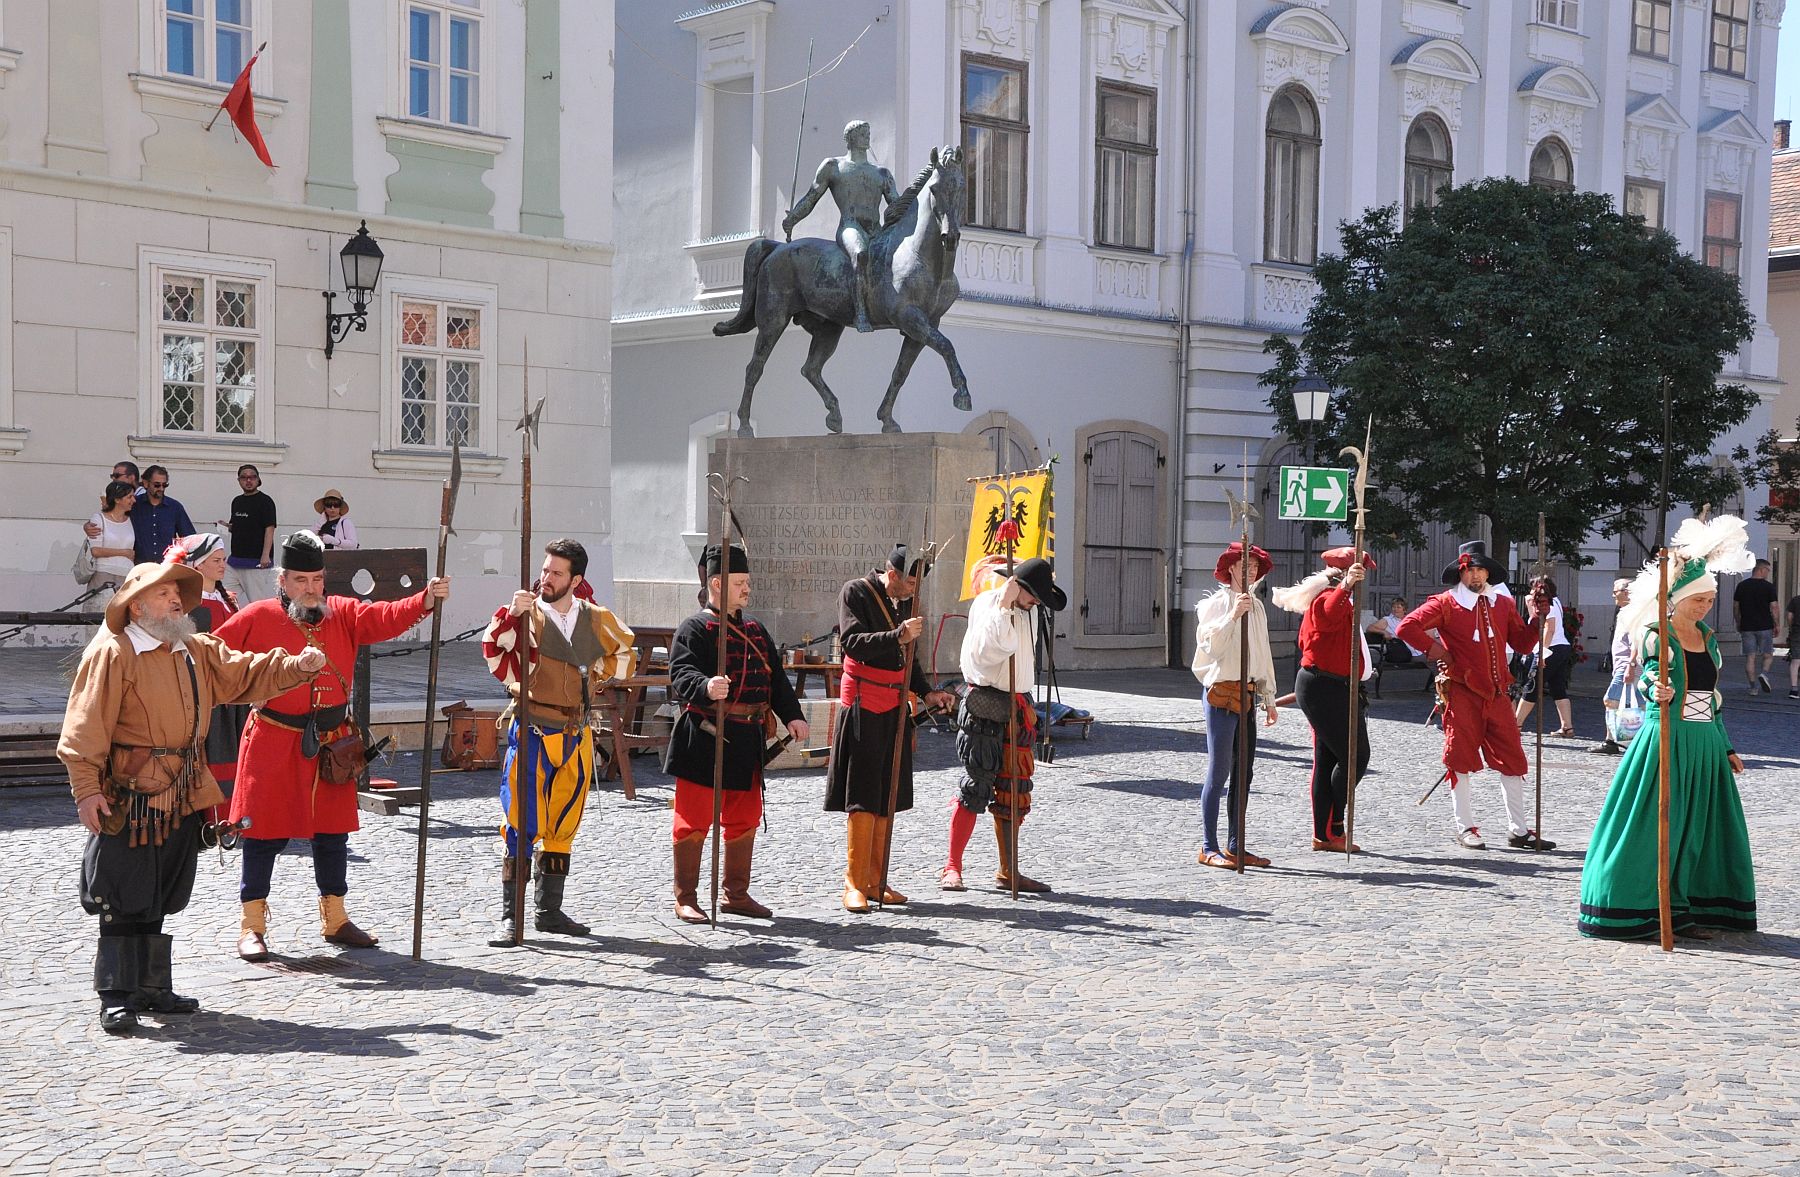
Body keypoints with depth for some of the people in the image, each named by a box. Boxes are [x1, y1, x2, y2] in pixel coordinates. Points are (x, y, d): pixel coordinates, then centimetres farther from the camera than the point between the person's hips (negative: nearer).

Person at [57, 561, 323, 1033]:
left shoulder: (198, 652, 13)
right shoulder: (112, 654, -9)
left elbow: (248, 675, 15)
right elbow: (85, 729, -12)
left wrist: (296, 666, -3)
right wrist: (87, 790, -16)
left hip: (182, 795, 7)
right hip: (127, 798, -7)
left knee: (159, 900, 14)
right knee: (124, 900, -3)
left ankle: (152, 988, 23)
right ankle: (117, 997, 3)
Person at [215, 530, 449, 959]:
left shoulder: (344, 614, 4)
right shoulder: (257, 618, -5)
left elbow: (387, 618, -12)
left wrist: (427, 599, -27)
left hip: (331, 743, 4)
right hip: (273, 743, -4)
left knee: (332, 831, 11)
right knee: (265, 831, 1)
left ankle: (334, 919, 24)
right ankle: (252, 925, 11)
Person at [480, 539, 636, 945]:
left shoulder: (596, 619, 5)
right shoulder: (526, 615, -6)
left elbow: (625, 652, 23)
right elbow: (495, 655, -21)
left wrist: (599, 679, 11)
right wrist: (510, 614, -31)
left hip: (576, 736, 4)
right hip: (532, 732, -4)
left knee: (562, 826, 11)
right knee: (521, 824, -8)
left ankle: (548, 911, 21)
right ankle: (511, 915, -3)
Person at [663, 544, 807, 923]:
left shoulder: (755, 630, 16)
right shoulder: (694, 629, -7)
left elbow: (776, 678, 17)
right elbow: (681, 675, -20)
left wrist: (792, 715, 4)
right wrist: (706, 688, -41)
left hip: (747, 739, 7)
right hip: (705, 738, -7)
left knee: (744, 820, 13)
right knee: (694, 821, -1)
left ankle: (736, 893, 25)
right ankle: (685, 899, 7)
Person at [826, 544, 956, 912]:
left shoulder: (905, 601, 12)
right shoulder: (856, 593, -9)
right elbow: (853, 643, -22)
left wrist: (926, 692, 9)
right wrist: (898, 636, -32)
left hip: (894, 709, 7)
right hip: (862, 709, -7)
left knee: (887, 798, 9)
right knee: (862, 799, -7)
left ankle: (875, 881, 15)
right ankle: (854, 884, -1)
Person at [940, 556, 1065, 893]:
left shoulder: (1024, 610, 14)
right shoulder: (986, 604, -11)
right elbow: (1002, 645, -29)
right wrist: (1005, 604, -26)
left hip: (1017, 708, 8)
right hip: (985, 706, -8)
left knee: (1013, 793, 9)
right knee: (976, 787, -9)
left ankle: (1008, 871, 15)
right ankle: (952, 868, -3)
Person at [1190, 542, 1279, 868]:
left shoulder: (1256, 606, 15)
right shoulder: (1215, 603, -6)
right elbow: (1210, 645, -19)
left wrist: (1269, 699, 21)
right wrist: (1233, 615, -27)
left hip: (1248, 695, 8)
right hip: (1221, 694, -7)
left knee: (1243, 773, 9)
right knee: (1219, 773, -7)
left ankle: (1235, 846, 15)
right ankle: (1209, 848, -3)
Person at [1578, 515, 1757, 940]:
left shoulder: (1707, 636, 14)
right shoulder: (1655, 634, -5)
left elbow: (1712, 697, 19)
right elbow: (1651, 671, -23)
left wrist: (1726, 747, 18)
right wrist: (1655, 689, -47)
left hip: (1705, 743, 7)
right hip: (1666, 740, -7)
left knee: (1698, 828, 6)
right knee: (1654, 825, -5)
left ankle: (1683, 911, 12)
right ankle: (1636, 909, 2)